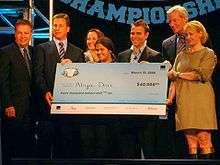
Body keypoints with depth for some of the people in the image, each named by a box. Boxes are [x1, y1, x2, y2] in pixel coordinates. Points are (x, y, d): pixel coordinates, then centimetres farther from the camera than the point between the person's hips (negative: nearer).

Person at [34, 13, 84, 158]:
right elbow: (38, 73, -2)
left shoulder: (77, 52, 16)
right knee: (45, 142, -3)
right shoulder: (42, 48, 9)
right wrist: (45, 92, -17)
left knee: (67, 144, 2)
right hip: (49, 102, -2)